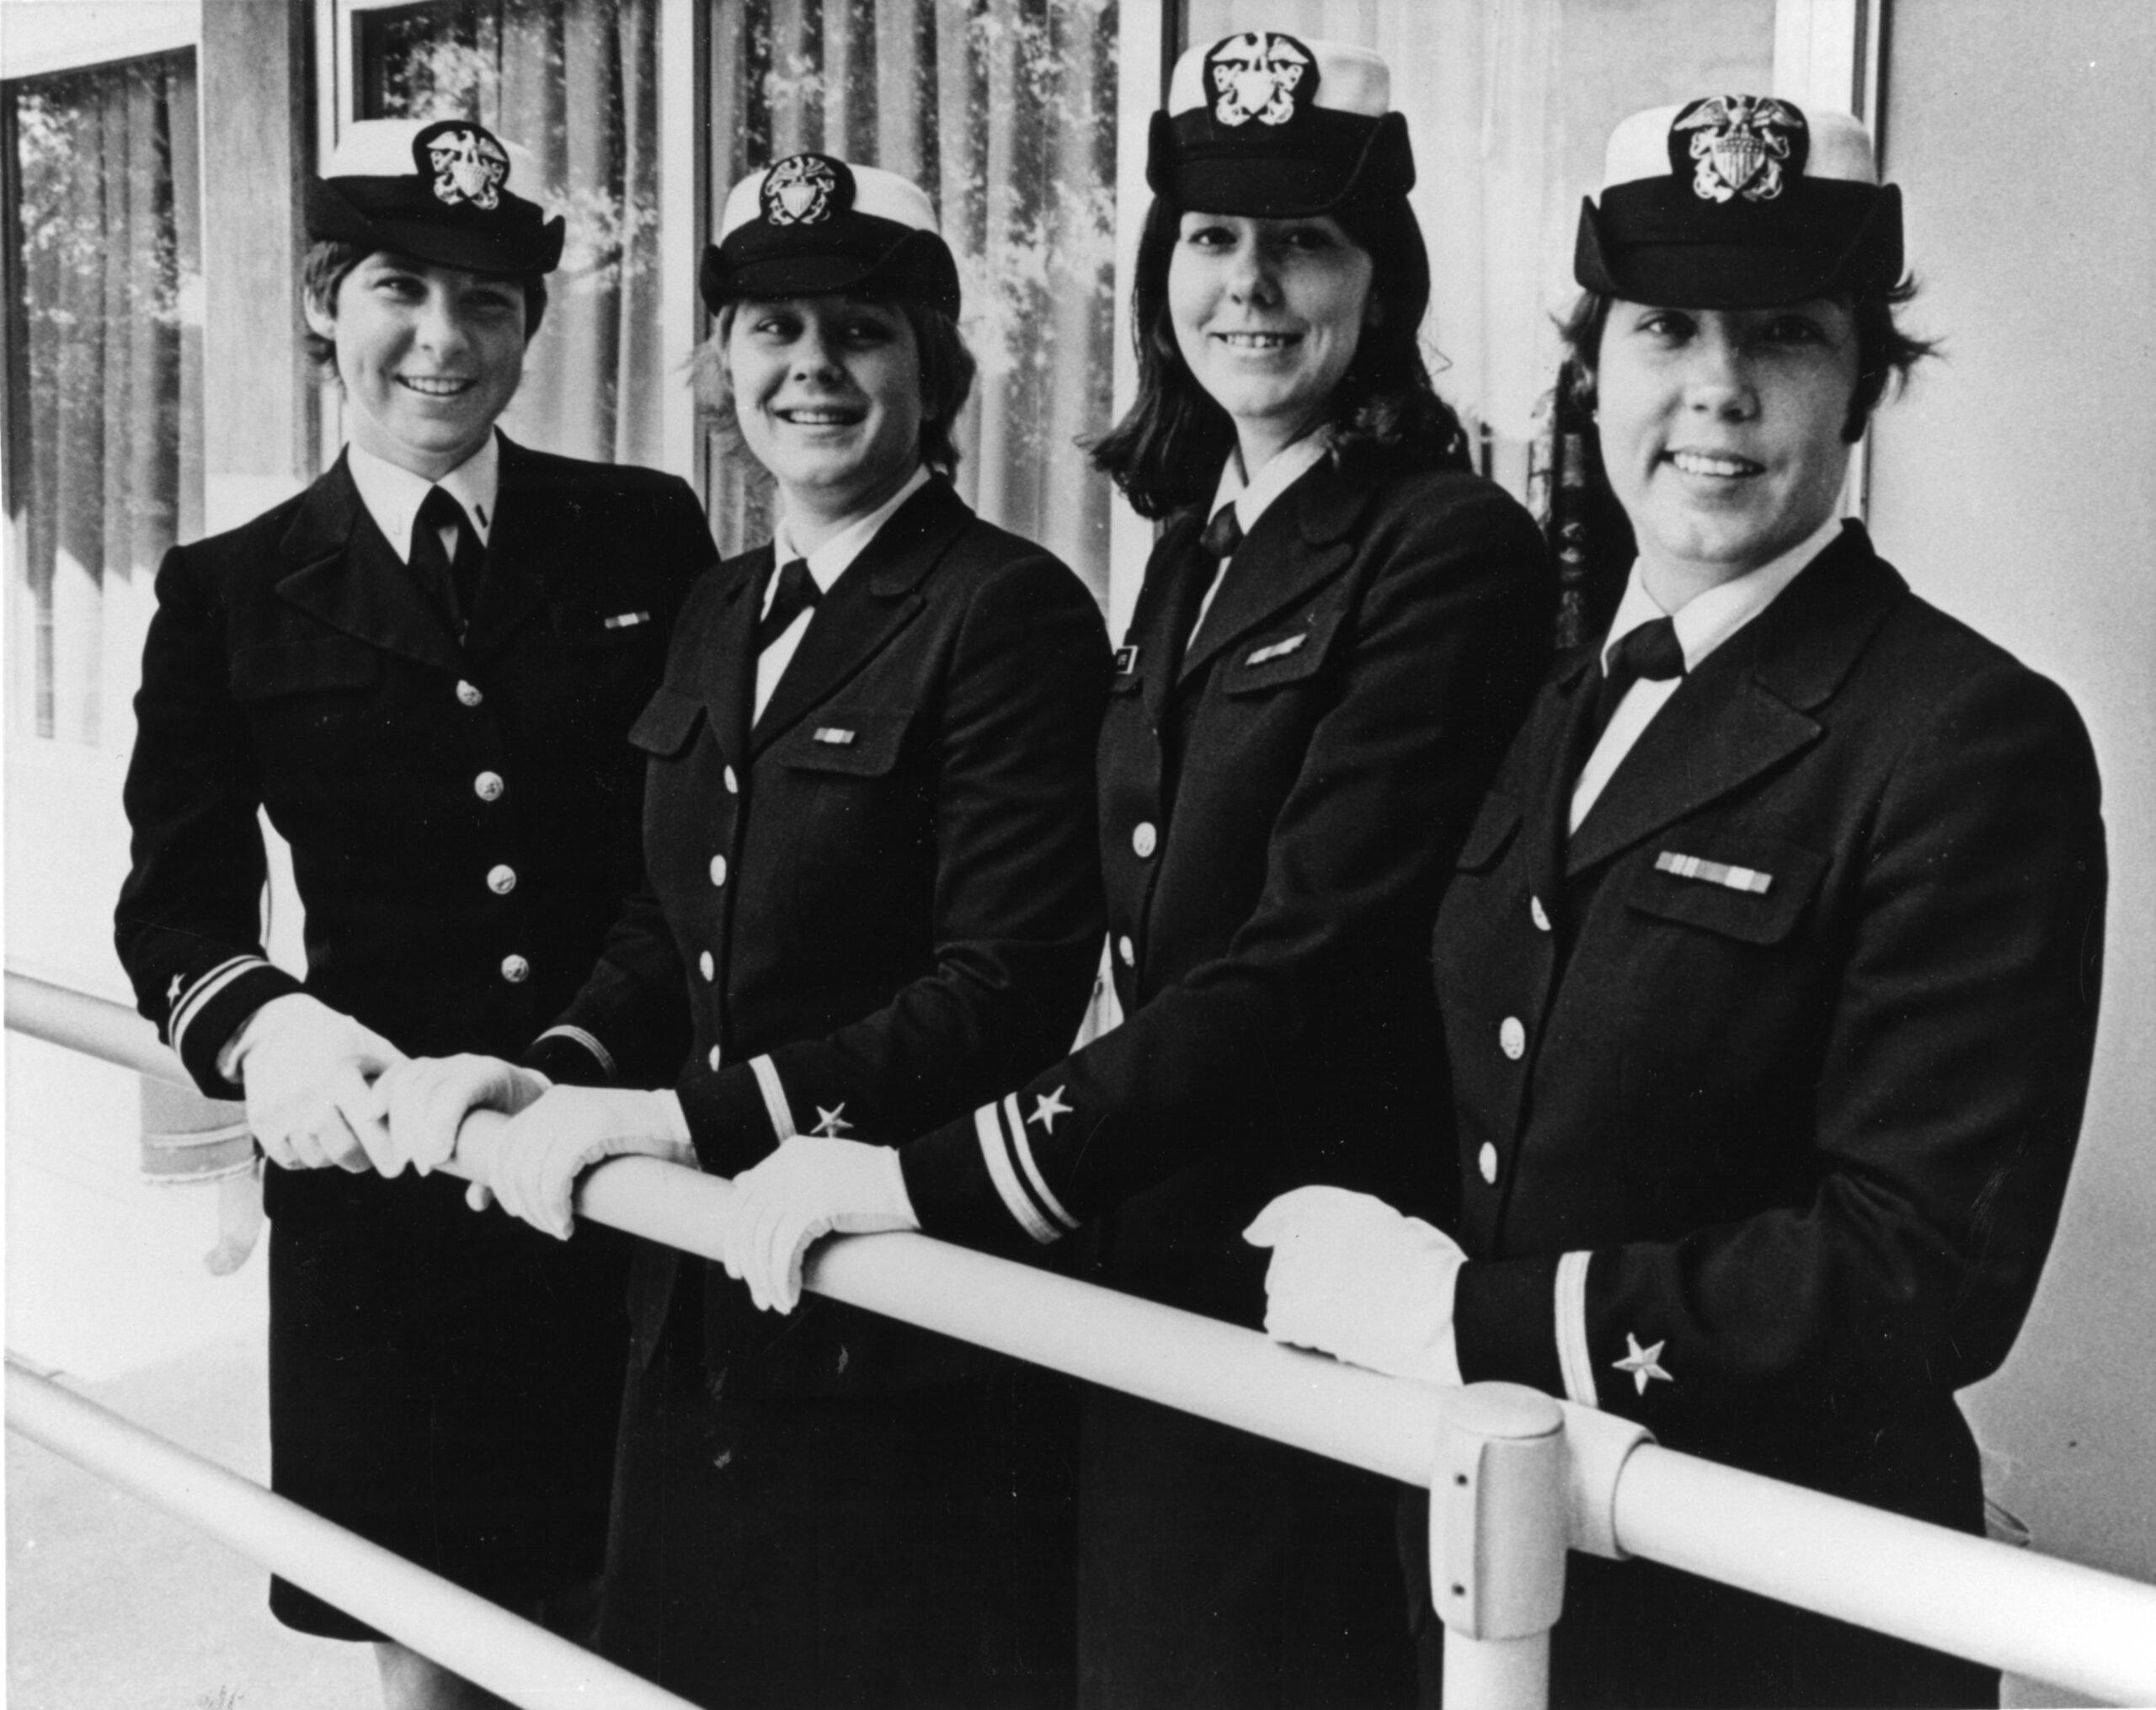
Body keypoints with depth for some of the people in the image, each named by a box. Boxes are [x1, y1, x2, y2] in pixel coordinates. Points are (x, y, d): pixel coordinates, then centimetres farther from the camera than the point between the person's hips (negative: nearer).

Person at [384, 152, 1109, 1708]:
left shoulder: (1012, 611, -13)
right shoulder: (723, 612, 11)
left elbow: (1004, 993, -19)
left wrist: (676, 1116, -21)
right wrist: (562, 1074, -4)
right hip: (702, 1324, 7)